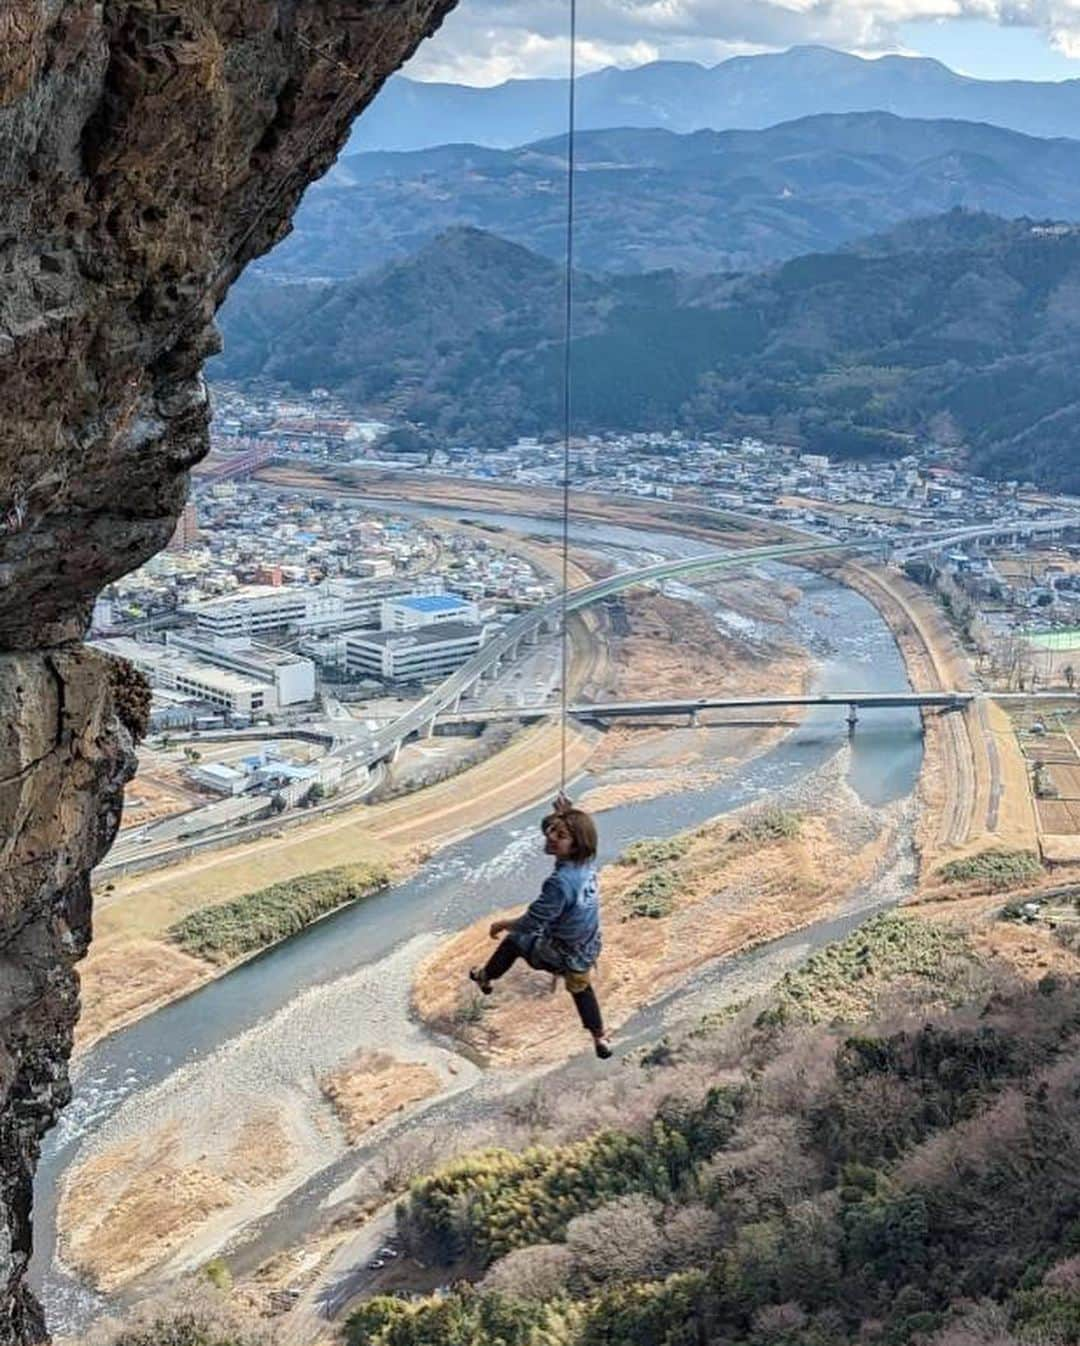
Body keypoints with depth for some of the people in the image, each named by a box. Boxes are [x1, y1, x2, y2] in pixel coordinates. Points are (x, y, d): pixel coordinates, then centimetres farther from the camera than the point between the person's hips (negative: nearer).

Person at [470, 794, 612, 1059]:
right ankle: (601, 1038, 45)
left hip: (561, 953, -6)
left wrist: (502, 925, -10)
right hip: (587, 949, 6)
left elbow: (532, 922, -27)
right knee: (580, 988, 34)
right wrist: (568, 813, 6)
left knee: (513, 940, 20)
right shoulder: (588, 861, -14)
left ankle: (486, 977, 46)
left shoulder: (560, 882, -37)